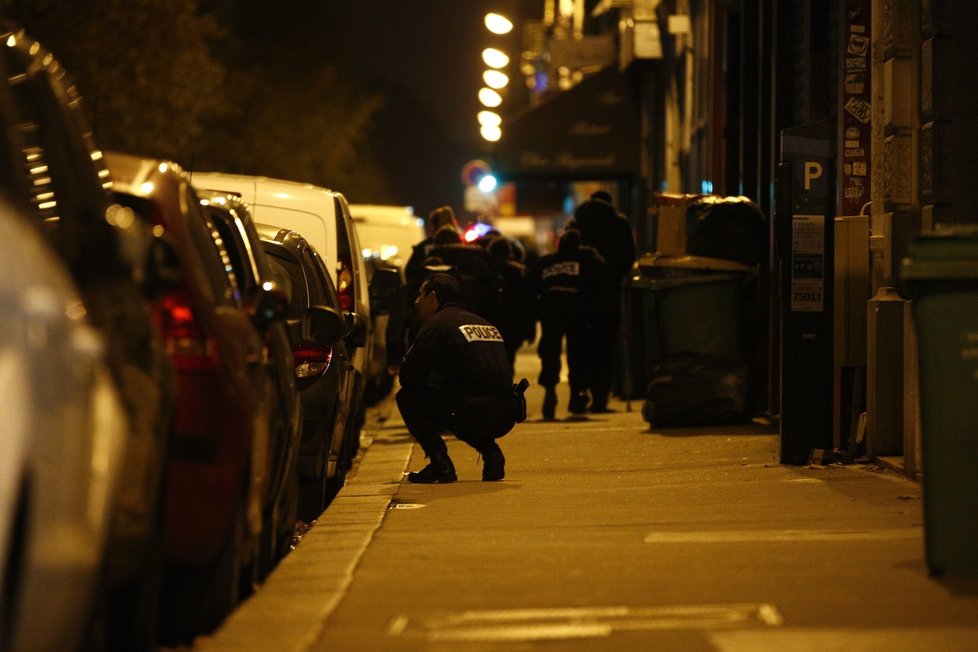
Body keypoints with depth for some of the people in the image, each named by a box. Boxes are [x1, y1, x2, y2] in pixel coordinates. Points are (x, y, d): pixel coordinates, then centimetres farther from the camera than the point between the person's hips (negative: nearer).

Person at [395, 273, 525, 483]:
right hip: (506, 418, 8)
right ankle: (491, 452, 13)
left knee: (407, 397, 8)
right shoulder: (482, 323, 24)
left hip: (475, 415, -8)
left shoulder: (436, 324, 0)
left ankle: (440, 463, 0)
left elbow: (408, 377, -1)